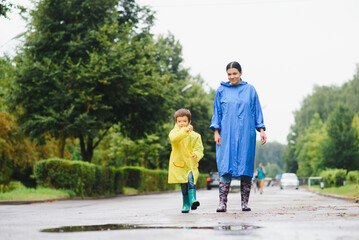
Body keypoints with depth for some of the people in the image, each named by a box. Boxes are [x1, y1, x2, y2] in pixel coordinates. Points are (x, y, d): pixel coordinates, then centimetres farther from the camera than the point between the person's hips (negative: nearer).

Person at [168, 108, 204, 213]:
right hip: (178, 164, 0)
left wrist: (196, 155, -23)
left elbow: (199, 148, 0)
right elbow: (174, 139, -21)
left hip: (191, 164, 0)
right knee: (184, 185, 3)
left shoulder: (194, 135, 5)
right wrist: (184, 131, -35)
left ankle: (193, 200, -28)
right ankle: (186, 205, 14)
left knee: (191, 181, -22)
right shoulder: (174, 132, 3)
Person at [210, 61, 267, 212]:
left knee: (246, 167, 0)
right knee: (226, 167, -8)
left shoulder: (250, 90, 8)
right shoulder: (221, 90, 8)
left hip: (246, 135, 1)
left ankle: (245, 203, 5)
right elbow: (217, 112, 10)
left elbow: (256, 110, 10)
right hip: (227, 134, 0)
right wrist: (216, 132, 2)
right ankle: (222, 203, -10)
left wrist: (261, 130, 4)